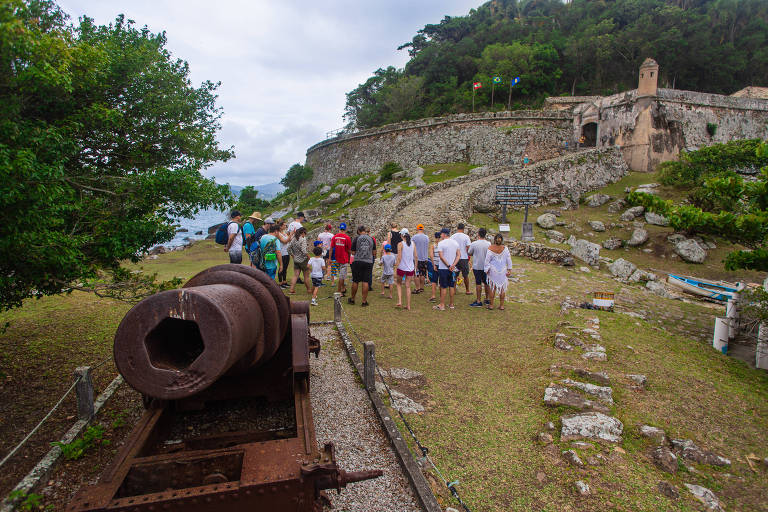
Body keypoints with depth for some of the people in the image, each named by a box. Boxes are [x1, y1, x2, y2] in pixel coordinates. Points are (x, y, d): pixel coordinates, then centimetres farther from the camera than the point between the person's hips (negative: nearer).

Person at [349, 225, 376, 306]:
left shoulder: (356, 238, -3)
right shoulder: (371, 239, 4)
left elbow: (353, 252, 0)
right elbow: (374, 252, 9)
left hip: (358, 261, -1)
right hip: (369, 262, 1)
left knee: (355, 281, 9)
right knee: (366, 282, 3)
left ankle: (352, 299, 22)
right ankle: (364, 301, 6)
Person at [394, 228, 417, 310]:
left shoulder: (401, 244, -10)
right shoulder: (413, 244, 3)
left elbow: (399, 258, -14)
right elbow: (416, 256, 5)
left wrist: (396, 265, -6)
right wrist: (415, 266, 15)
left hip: (402, 267, -3)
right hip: (410, 268, 3)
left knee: (399, 283, 18)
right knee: (408, 286, 10)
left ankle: (399, 302, 7)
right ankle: (408, 306, 13)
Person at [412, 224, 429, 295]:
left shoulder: (414, 237, -10)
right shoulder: (427, 237, 4)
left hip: (417, 258, -4)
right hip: (425, 258, 4)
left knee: (417, 274, -1)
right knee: (423, 274, 11)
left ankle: (417, 289, 0)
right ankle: (422, 287, 17)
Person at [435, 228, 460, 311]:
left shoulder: (441, 243, -12)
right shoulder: (455, 243, 7)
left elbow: (441, 256, -18)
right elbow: (458, 255, 4)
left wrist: (448, 266, -14)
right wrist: (453, 265, -5)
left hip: (443, 268, -5)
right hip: (452, 269, 5)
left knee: (443, 287, 0)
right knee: (451, 286, 12)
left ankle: (442, 305, 4)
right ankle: (451, 304, 19)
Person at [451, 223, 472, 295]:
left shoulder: (452, 237, -2)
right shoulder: (466, 237, -8)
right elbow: (468, 248, -9)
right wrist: (468, 257, 6)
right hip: (464, 258, -2)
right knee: (465, 276, 9)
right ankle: (467, 291, 18)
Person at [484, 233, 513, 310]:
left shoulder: (490, 249, -12)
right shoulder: (505, 248, -8)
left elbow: (487, 261, -7)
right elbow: (509, 260, -3)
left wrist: (486, 270, 4)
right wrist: (509, 270, 6)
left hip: (493, 270, -1)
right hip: (503, 271, 1)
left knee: (492, 287, 10)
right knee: (502, 287, 11)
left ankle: (491, 305, 15)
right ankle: (501, 305, 17)